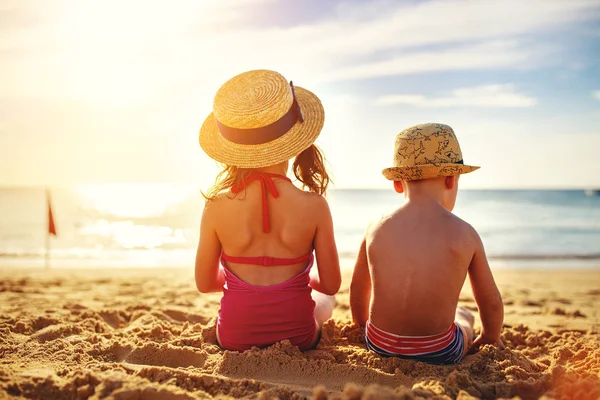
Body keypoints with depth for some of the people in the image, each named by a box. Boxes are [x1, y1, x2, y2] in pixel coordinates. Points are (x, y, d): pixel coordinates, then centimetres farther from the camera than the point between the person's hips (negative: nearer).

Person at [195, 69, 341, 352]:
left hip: (235, 338, 2)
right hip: (297, 337, -1)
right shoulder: (314, 206, -20)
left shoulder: (216, 206, -17)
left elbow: (204, 283, -4)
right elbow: (331, 284, -8)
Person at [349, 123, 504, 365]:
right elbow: (491, 304, 1)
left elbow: (358, 294, 7)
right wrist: (489, 340, 22)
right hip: (440, 353, -1)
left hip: (379, 345, 2)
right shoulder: (464, 235, -11)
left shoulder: (376, 231, -6)